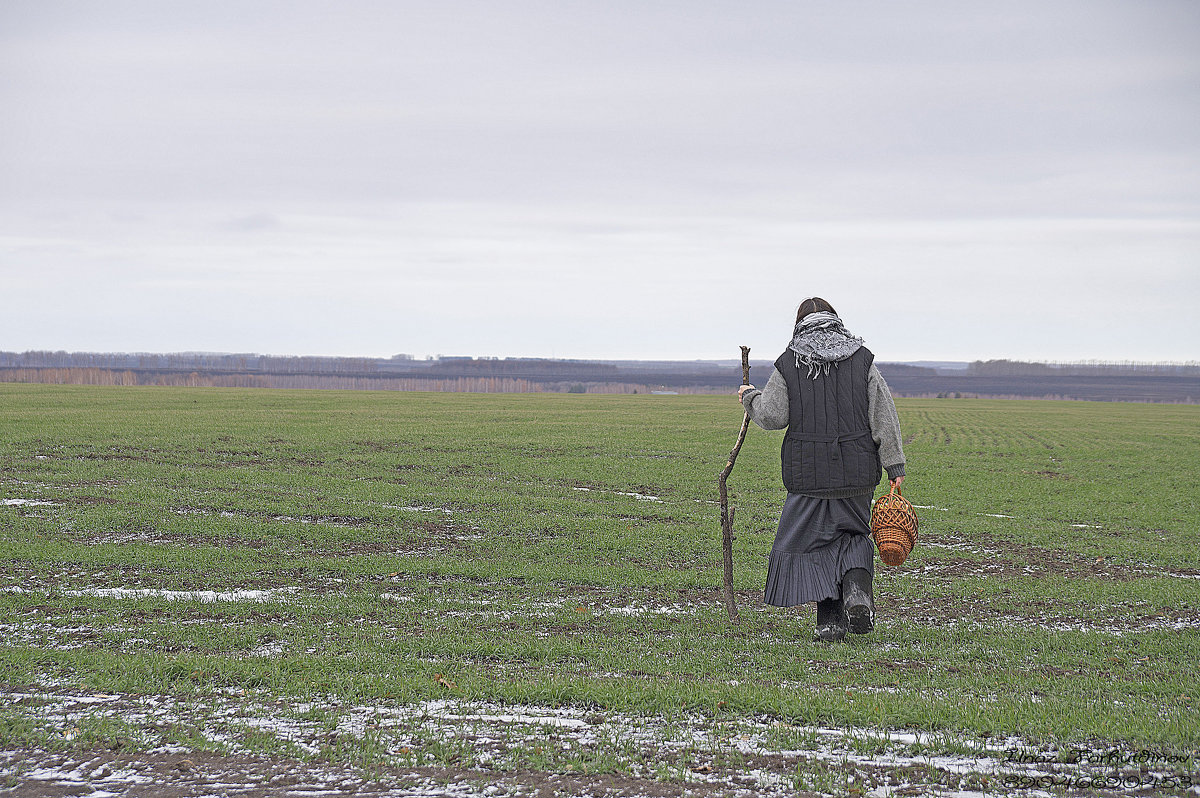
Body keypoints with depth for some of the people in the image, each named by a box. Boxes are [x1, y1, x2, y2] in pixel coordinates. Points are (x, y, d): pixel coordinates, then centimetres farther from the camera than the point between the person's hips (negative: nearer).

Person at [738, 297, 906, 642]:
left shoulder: (789, 365, -1)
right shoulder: (862, 360, 4)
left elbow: (772, 416, -5)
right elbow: (884, 417, 0)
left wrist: (751, 397, 15)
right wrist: (895, 465, 2)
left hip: (809, 472, -2)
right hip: (857, 472, 2)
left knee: (813, 542, 9)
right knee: (854, 535, 18)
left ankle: (830, 620, 1)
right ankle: (857, 591, -8)